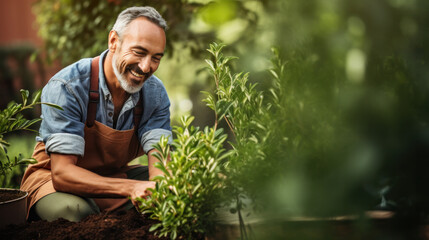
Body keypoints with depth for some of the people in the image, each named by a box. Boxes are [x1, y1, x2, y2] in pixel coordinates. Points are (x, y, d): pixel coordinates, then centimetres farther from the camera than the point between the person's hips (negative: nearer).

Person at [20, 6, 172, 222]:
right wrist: (131, 188, -49)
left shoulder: (156, 93, -10)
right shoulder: (66, 88, -27)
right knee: (74, 211, -39)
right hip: (54, 178, -4)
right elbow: (62, 172, -33)